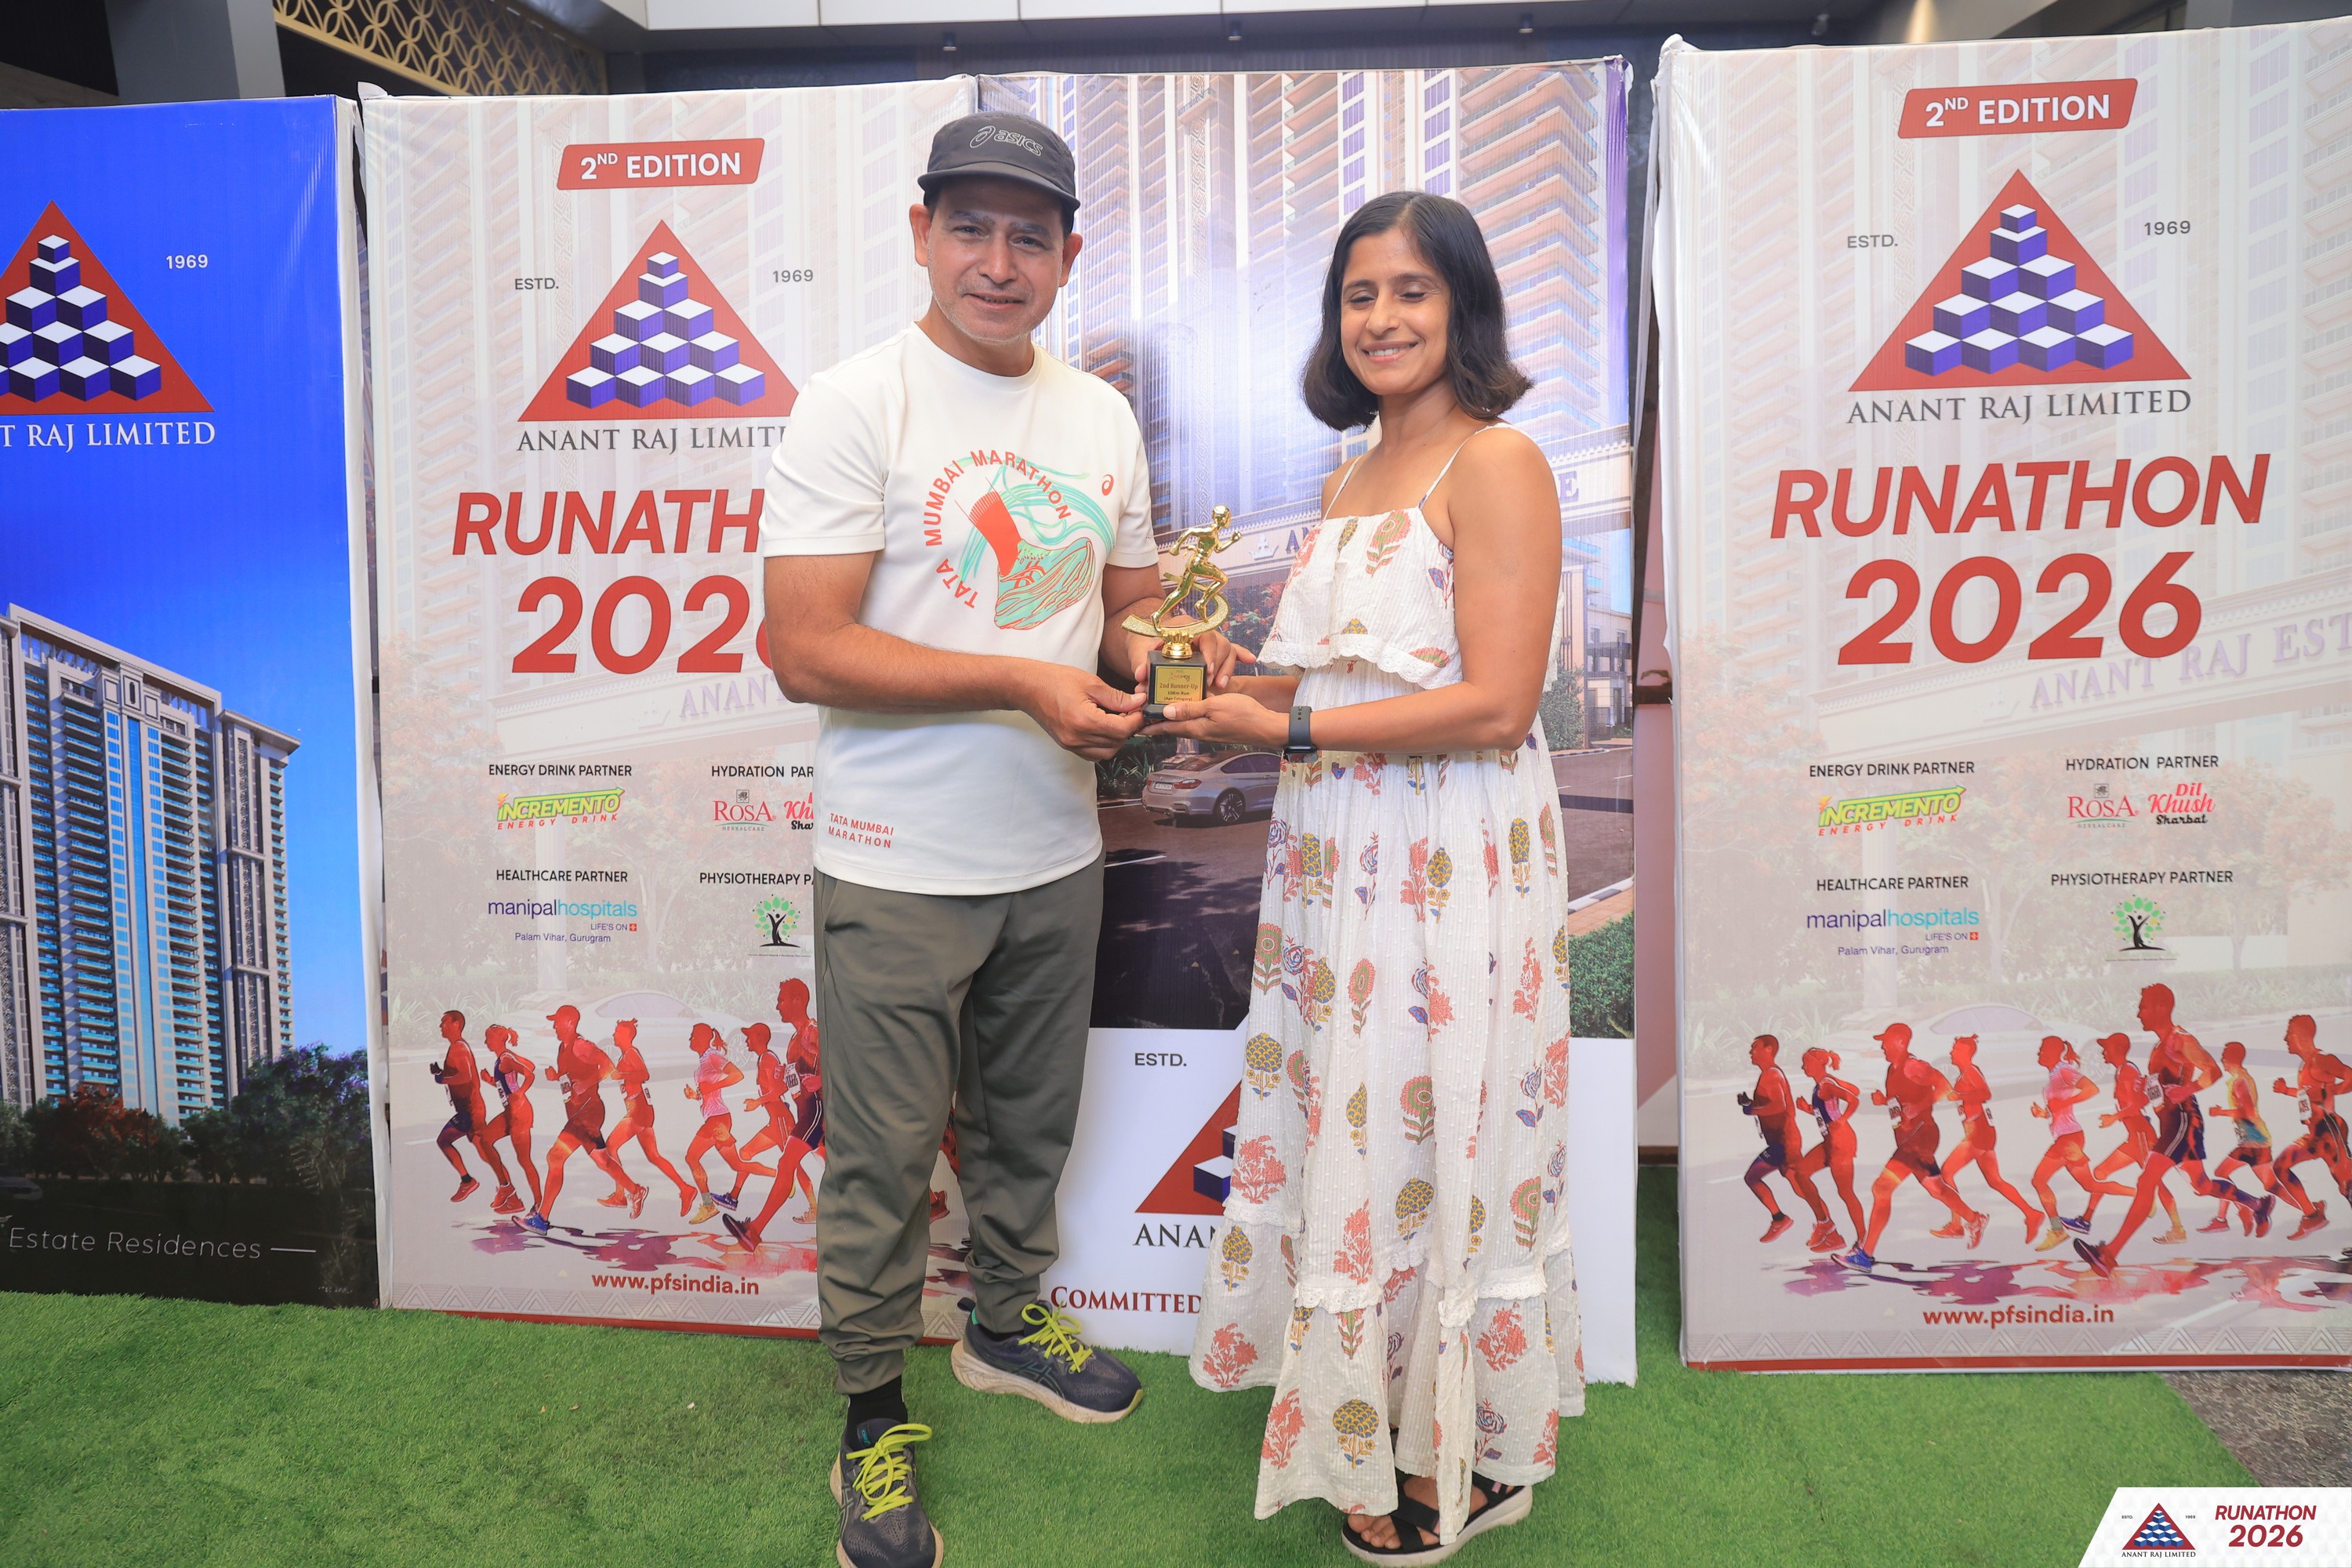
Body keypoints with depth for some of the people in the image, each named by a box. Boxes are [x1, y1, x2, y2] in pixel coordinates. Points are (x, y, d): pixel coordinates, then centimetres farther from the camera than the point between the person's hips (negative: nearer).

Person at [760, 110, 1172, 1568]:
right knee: (887, 1153, 6)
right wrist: (1022, 683, -23)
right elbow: (807, 651, -18)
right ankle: (876, 1412, 27)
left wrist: (1159, 653, -5)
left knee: (1032, 1123, 21)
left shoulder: (1100, 416, 8)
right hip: (901, 866, -5)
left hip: (1057, 852, 6)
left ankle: (1010, 1322, 45)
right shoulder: (855, 406, -11)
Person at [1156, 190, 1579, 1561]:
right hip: (1337, 857, 8)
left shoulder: (1498, 464, -11)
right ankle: (1365, 1417, 35)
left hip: (1456, 865, -8)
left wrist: (1289, 730, -19)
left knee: (1432, 1140, 4)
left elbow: (1495, 703, -19)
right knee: (1348, 1130, 15)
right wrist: (1225, 699, 4)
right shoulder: (1352, 480, 15)